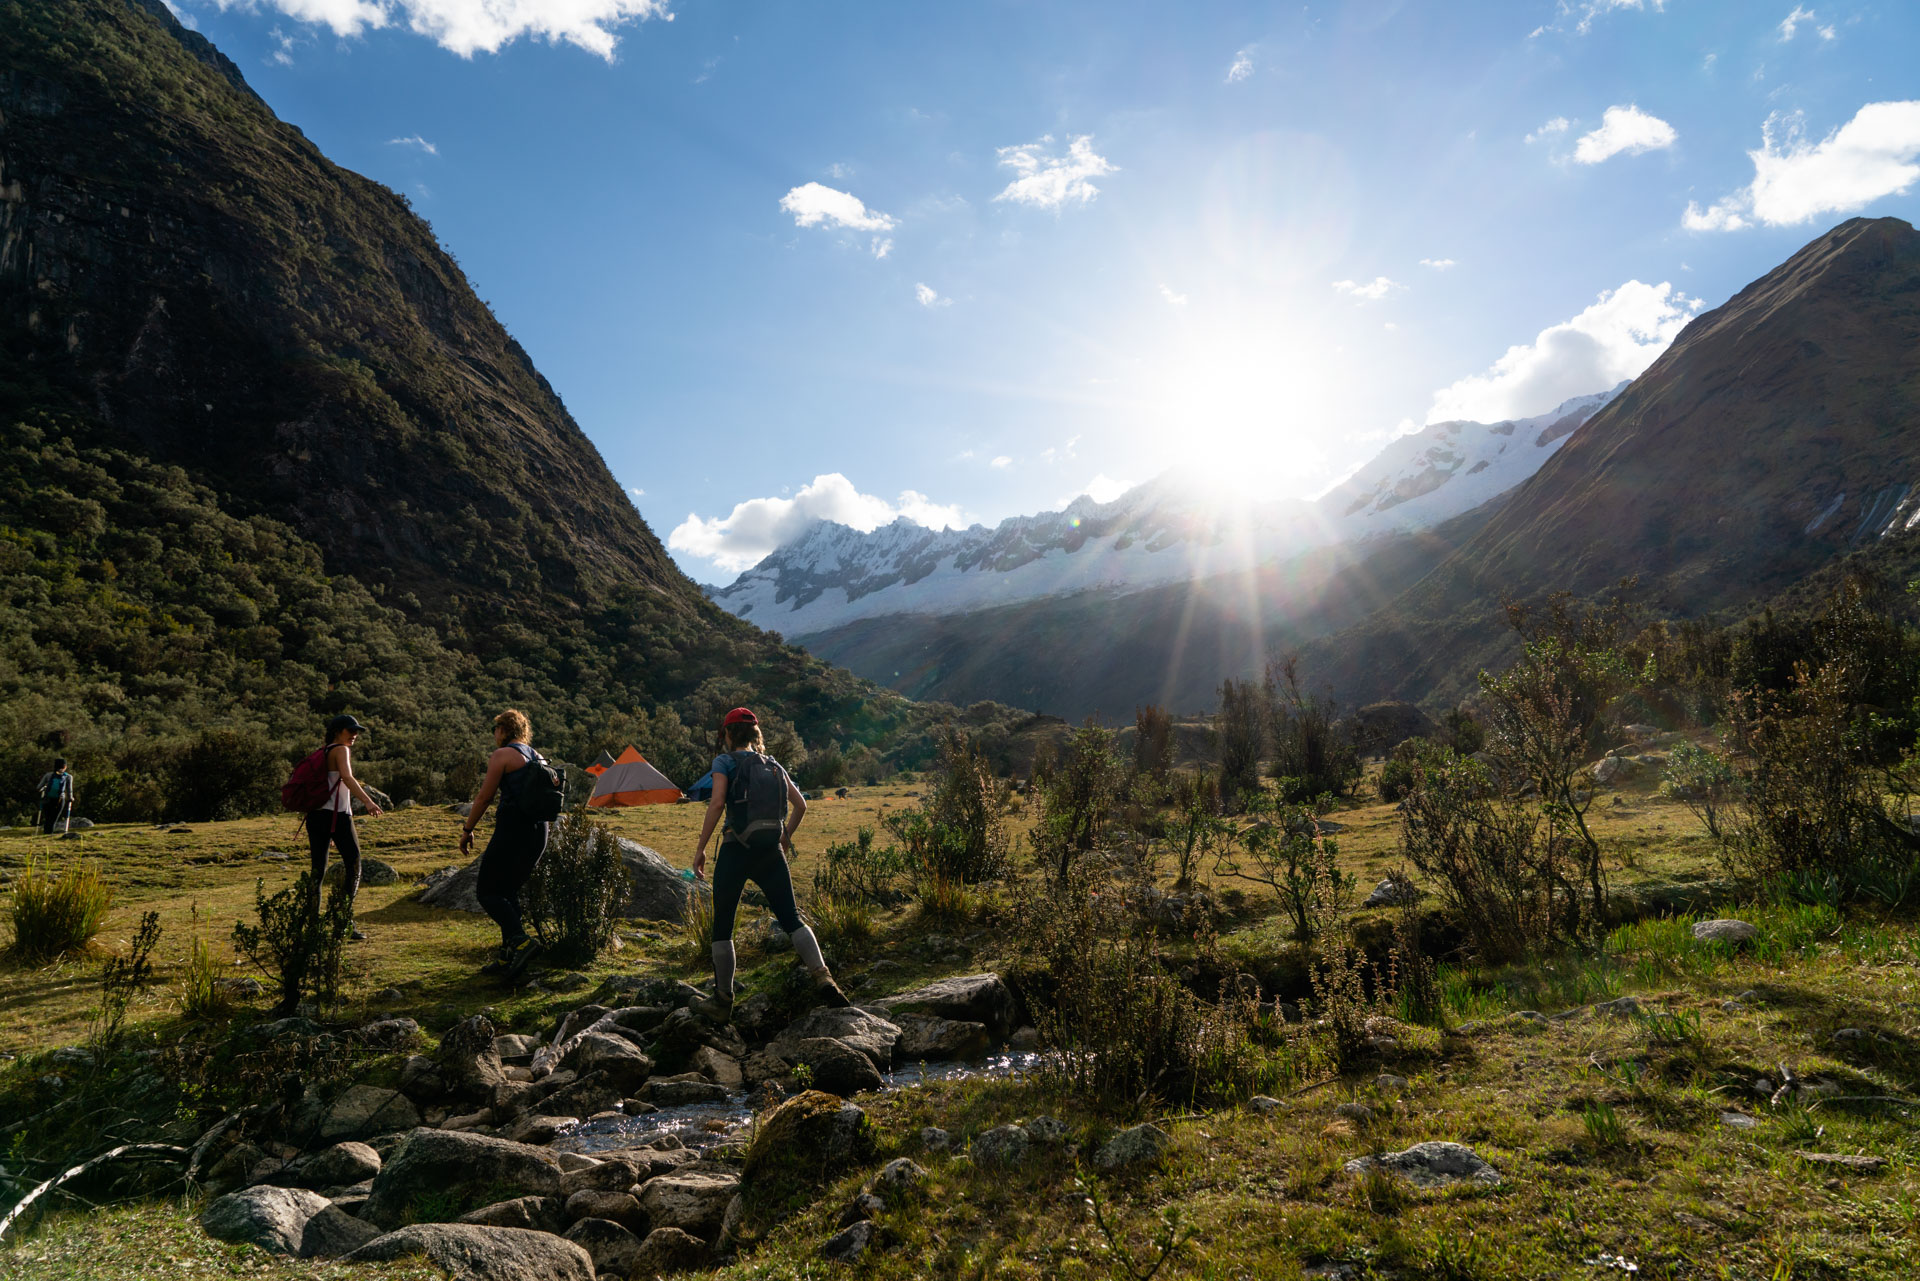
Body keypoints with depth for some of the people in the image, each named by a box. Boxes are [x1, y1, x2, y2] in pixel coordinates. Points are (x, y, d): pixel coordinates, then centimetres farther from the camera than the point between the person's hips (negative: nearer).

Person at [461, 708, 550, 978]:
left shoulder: (502, 755, -6)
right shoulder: (535, 756, 17)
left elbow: (484, 797, -6)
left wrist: (467, 830, 4)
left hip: (513, 829, -8)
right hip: (538, 831, 8)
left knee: (487, 890, 0)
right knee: (508, 891, 16)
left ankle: (520, 940, -17)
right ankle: (508, 957, 14)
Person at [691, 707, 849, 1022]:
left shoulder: (725, 762, -1)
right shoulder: (773, 765, 13)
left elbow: (717, 803, -14)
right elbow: (800, 804, 12)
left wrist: (700, 848, -10)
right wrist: (786, 836, 28)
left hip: (736, 850, -4)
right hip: (771, 852, 4)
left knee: (722, 927, 9)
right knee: (791, 919, 6)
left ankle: (722, 1002, 15)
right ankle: (823, 978, -14)